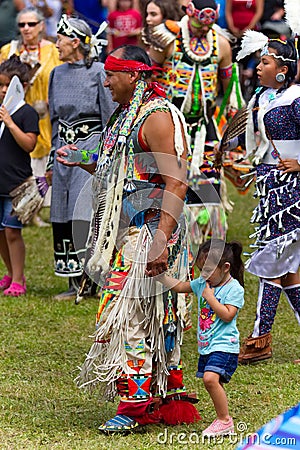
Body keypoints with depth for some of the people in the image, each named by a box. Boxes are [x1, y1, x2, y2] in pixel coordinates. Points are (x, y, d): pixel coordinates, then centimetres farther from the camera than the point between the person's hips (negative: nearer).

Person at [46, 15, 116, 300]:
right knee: (62, 214, 4)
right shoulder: (58, 74, 14)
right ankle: (75, 283, 10)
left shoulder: (98, 72, -5)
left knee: (86, 210, -15)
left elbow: (110, 117, -4)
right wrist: (52, 159, 18)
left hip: (91, 145, -7)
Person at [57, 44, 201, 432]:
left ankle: (135, 403, -8)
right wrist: (83, 163, 15)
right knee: (152, 321, 11)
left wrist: (162, 240, -27)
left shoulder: (157, 116, -13)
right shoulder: (126, 116, 18)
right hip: (126, 235, 10)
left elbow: (175, 183, -21)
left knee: (126, 316, -11)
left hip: (148, 233, -10)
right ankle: (168, 400, 16)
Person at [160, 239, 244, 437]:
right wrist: (160, 276, 6)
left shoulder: (234, 288, -11)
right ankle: (224, 421, 21)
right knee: (212, 383, 10)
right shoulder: (203, 283, 10)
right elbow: (179, 286, 18)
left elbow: (227, 315, -20)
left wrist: (210, 297, -16)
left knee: (210, 378, -23)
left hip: (225, 345, -8)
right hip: (206, 346, 8)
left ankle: (225, 421, -14)